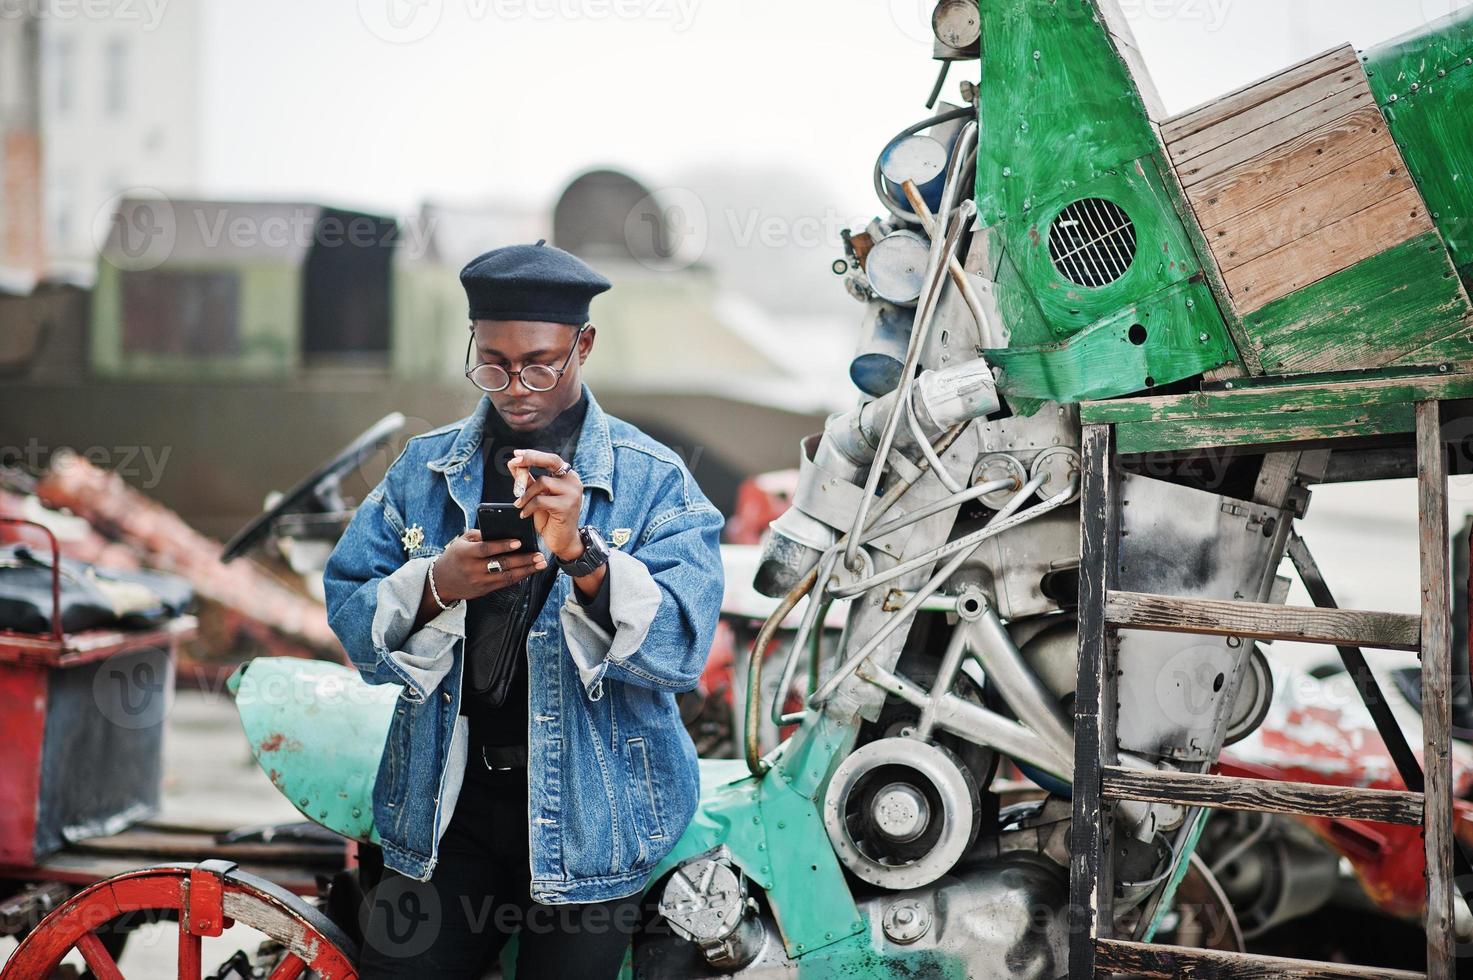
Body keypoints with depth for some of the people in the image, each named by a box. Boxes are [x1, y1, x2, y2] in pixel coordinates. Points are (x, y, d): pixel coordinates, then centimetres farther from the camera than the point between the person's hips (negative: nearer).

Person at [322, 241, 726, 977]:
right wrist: (436, 586, -19)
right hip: (449, 800, 3)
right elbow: (351, 618, 0)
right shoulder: (426, 467, 7)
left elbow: (682, 646, -15)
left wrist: (582, 556, -30)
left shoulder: (653, 480, -4)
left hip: (590, 811, -2)